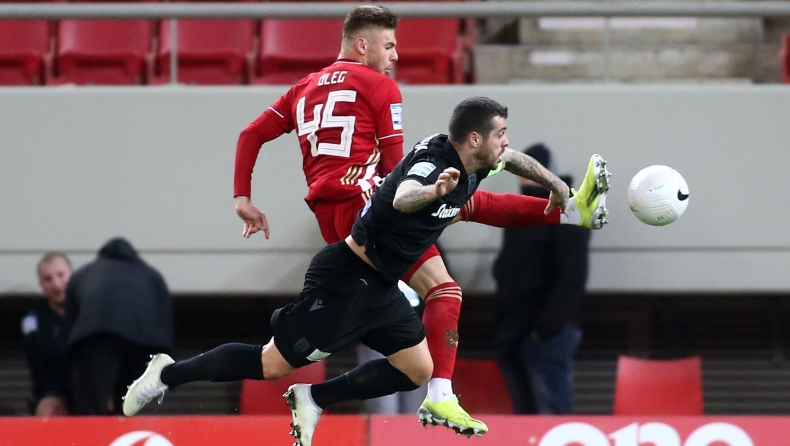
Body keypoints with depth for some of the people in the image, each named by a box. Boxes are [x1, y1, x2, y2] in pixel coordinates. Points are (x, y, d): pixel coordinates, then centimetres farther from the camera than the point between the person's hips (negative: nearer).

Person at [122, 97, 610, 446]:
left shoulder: (474, 163, 2)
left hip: (381, 288, 9)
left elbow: (514, 159, 26)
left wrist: (560, 189, 34)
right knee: (275, 363, -6)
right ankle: (171, 373, 9)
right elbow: (401, 197, -48)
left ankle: (313, 399, 11)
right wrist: (433, 190, -68)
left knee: (417, 370, 5)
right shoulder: (433, 159, -25)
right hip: (345, 279, -9)